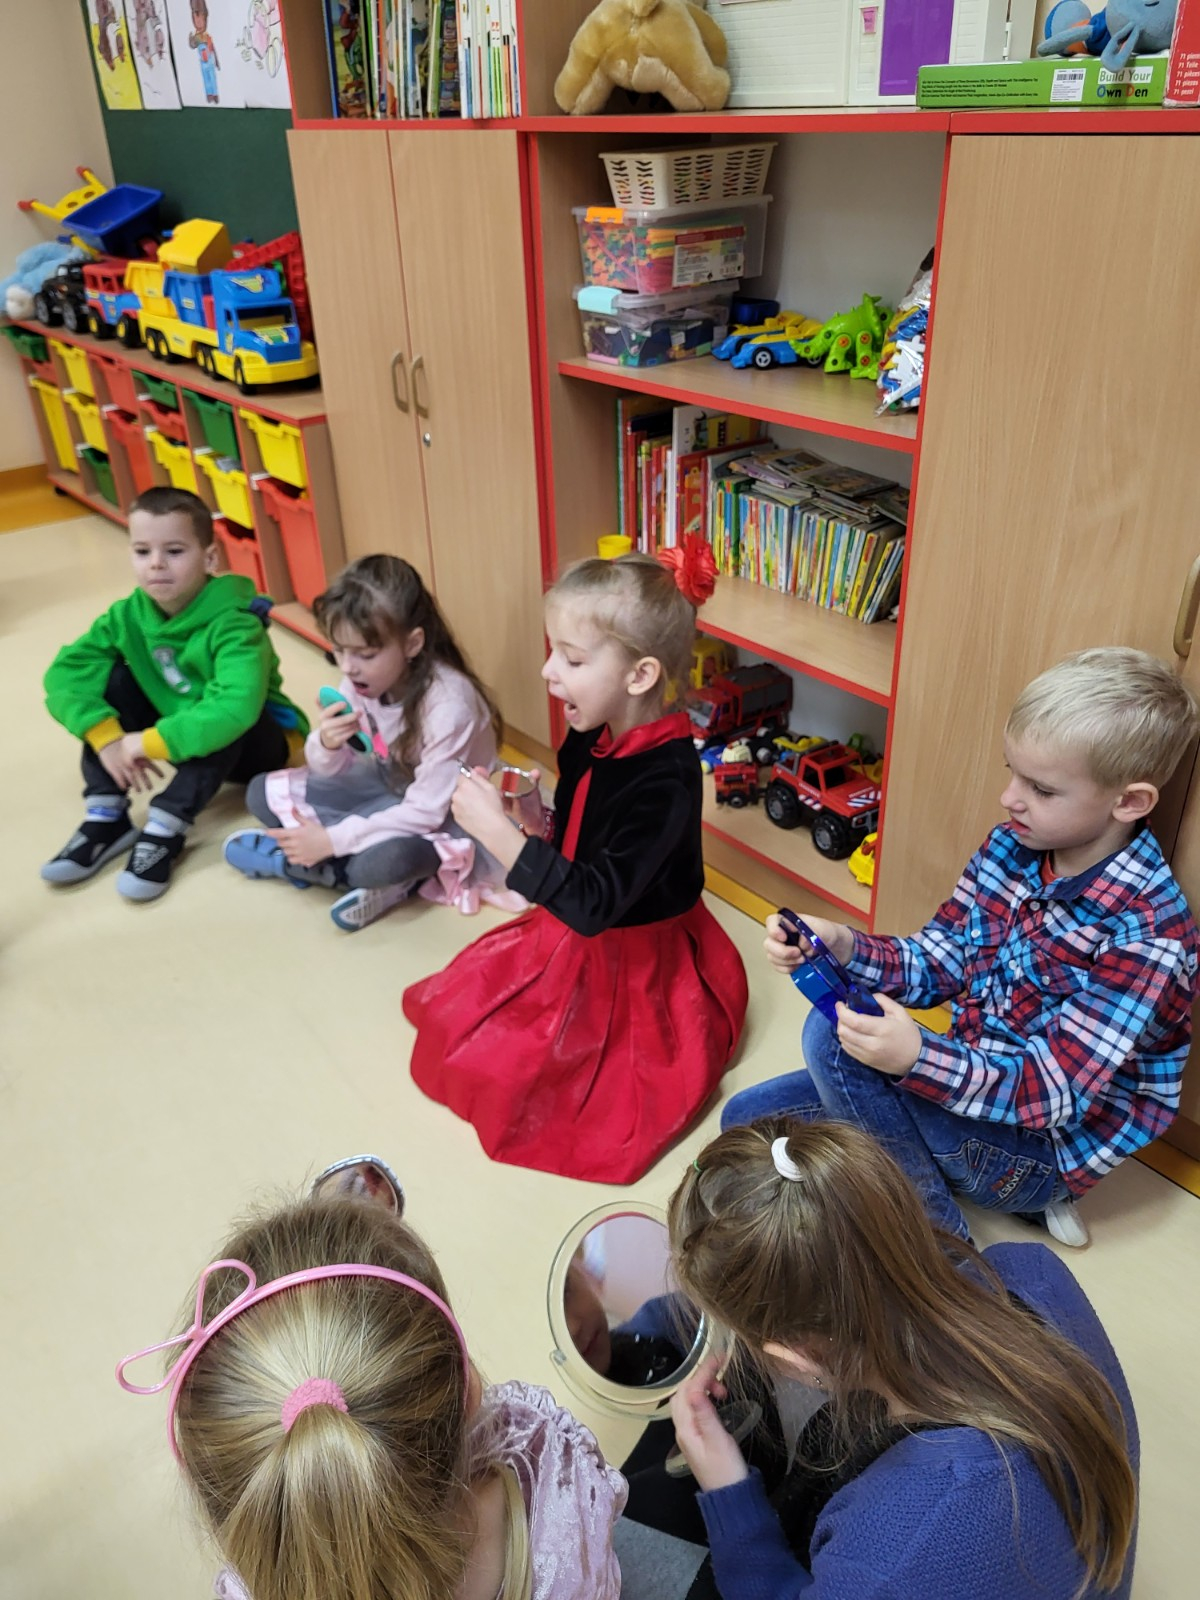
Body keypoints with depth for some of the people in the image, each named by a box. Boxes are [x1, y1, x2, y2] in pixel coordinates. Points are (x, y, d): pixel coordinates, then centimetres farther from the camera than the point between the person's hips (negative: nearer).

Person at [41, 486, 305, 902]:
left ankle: (164, 831, -27)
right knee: (113, 680, -13)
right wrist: (106, 737, -32)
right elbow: (64, 673, -17)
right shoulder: (128, 615, -11)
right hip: (185, 735, 6)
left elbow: (236, 707, -46)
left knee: (224, 724, -36)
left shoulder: (233, 624, -30)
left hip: (256, 743, -5)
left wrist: (149, 743, -39)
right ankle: (106, 817, -13)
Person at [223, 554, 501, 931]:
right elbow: (332, 771, -2)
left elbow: (426, 811, -31)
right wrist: (326, 745, -27)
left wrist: (332, 839, -30)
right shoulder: (362, 679, -13)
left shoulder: (448, 702, -31)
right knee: (262, 794, -3)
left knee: (385, 860, -38)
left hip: (445, 813, -7)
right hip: (389, 786, 7)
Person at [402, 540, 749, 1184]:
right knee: (448, 1014, 14)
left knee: (500, 1072, -6)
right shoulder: (590, 739, -8)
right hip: (572, 937, 8)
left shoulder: (665, 779, -32)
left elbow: (594, 905, -34)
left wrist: (496, 830, -35)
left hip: (636, 966, -8)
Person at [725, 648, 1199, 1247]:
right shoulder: (1010, 847, -5)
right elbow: (937, 963, -1)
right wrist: (840, 946, -21)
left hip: (1049, 1144, -7)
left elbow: (1058, 1090, -27)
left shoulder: (1148, 933, -26)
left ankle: (935, 1231, -8)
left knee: (831, 1033, -28)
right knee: (747, 1119, 6)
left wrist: (917, 1057, -44)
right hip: (979, 1081, 8)